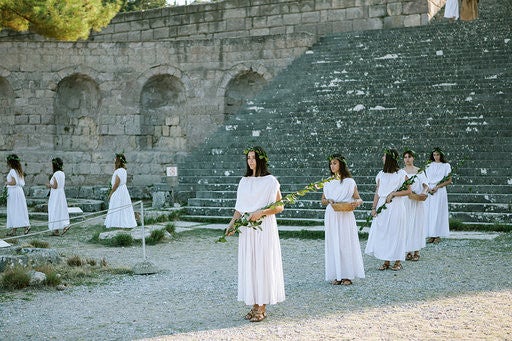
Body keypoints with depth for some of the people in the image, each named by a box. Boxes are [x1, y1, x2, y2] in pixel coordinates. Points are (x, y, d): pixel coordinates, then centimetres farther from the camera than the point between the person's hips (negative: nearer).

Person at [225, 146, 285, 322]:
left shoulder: (270, 181, -4)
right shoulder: (244, 181, 13)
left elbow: (279, 207, -5)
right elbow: (240, 208, 14)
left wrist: (261, 212, -18)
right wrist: (232, 223, 0)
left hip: (264, 227, -6)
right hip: (247, 228, 6)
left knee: (263, 264, -3)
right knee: (249, 264, 6)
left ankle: (262, 308, 3)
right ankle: (255, 305, 14)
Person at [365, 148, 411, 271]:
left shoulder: (401, 174, -4)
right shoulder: (381, 174, 9)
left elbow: (408, 191, -5)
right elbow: (377, 192, 9)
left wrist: (393, 194, -14)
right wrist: (374, 208, 2)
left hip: (395, 207, -4)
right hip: (382, 207, 4)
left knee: (395, 233, 2)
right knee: (382, 233, 3)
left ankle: (398, 262, 13)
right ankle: (386, 262, 13)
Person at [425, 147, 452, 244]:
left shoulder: (446, 165, 3)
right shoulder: (429, 166, 12)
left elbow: (449, 180, 0)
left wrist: (437, 187, -10)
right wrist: (428, 188, -6)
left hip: (440, 191, -3)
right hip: (429, 191, 3)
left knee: (438, 213, -5)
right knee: (429, 212, -1)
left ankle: (438, 235, -1)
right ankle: (431, 235, 2)